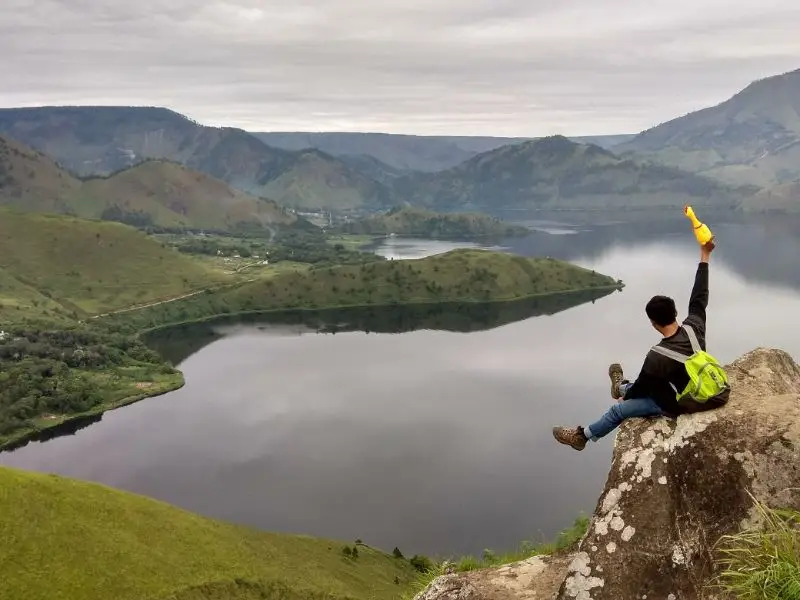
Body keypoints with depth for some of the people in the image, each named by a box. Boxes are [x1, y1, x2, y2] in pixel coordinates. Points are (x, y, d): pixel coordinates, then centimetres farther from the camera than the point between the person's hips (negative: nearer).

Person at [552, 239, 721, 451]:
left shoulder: (657, 357, -34)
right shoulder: (693, 327, -21)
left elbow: (642, 386, -16)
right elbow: (699, 298, -7)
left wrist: (626, 398, 7)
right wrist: (705, 255, -1)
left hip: (679, 406, -6)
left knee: (619, 409, 10)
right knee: (651, 383, 33)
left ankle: (582, 435, 30)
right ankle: (622, 386, 65)